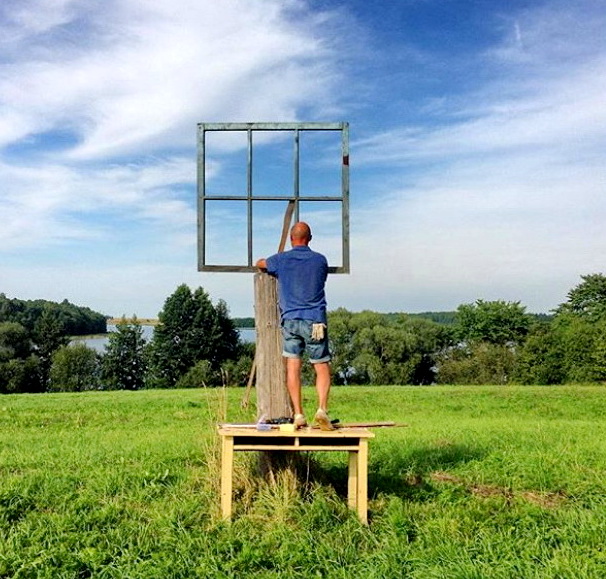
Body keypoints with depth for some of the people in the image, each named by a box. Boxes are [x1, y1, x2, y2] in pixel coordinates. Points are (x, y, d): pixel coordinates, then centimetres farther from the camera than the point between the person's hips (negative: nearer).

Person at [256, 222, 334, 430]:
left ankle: (298, 415, -2)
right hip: (315, 320, 0)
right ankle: (322, 409, -9)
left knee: (293, 367, 1)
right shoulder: (320, 260, 5)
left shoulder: (281, 260, 4)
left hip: (290, 319, 0)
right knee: (322, 368, 6)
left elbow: (260, 264, 25)